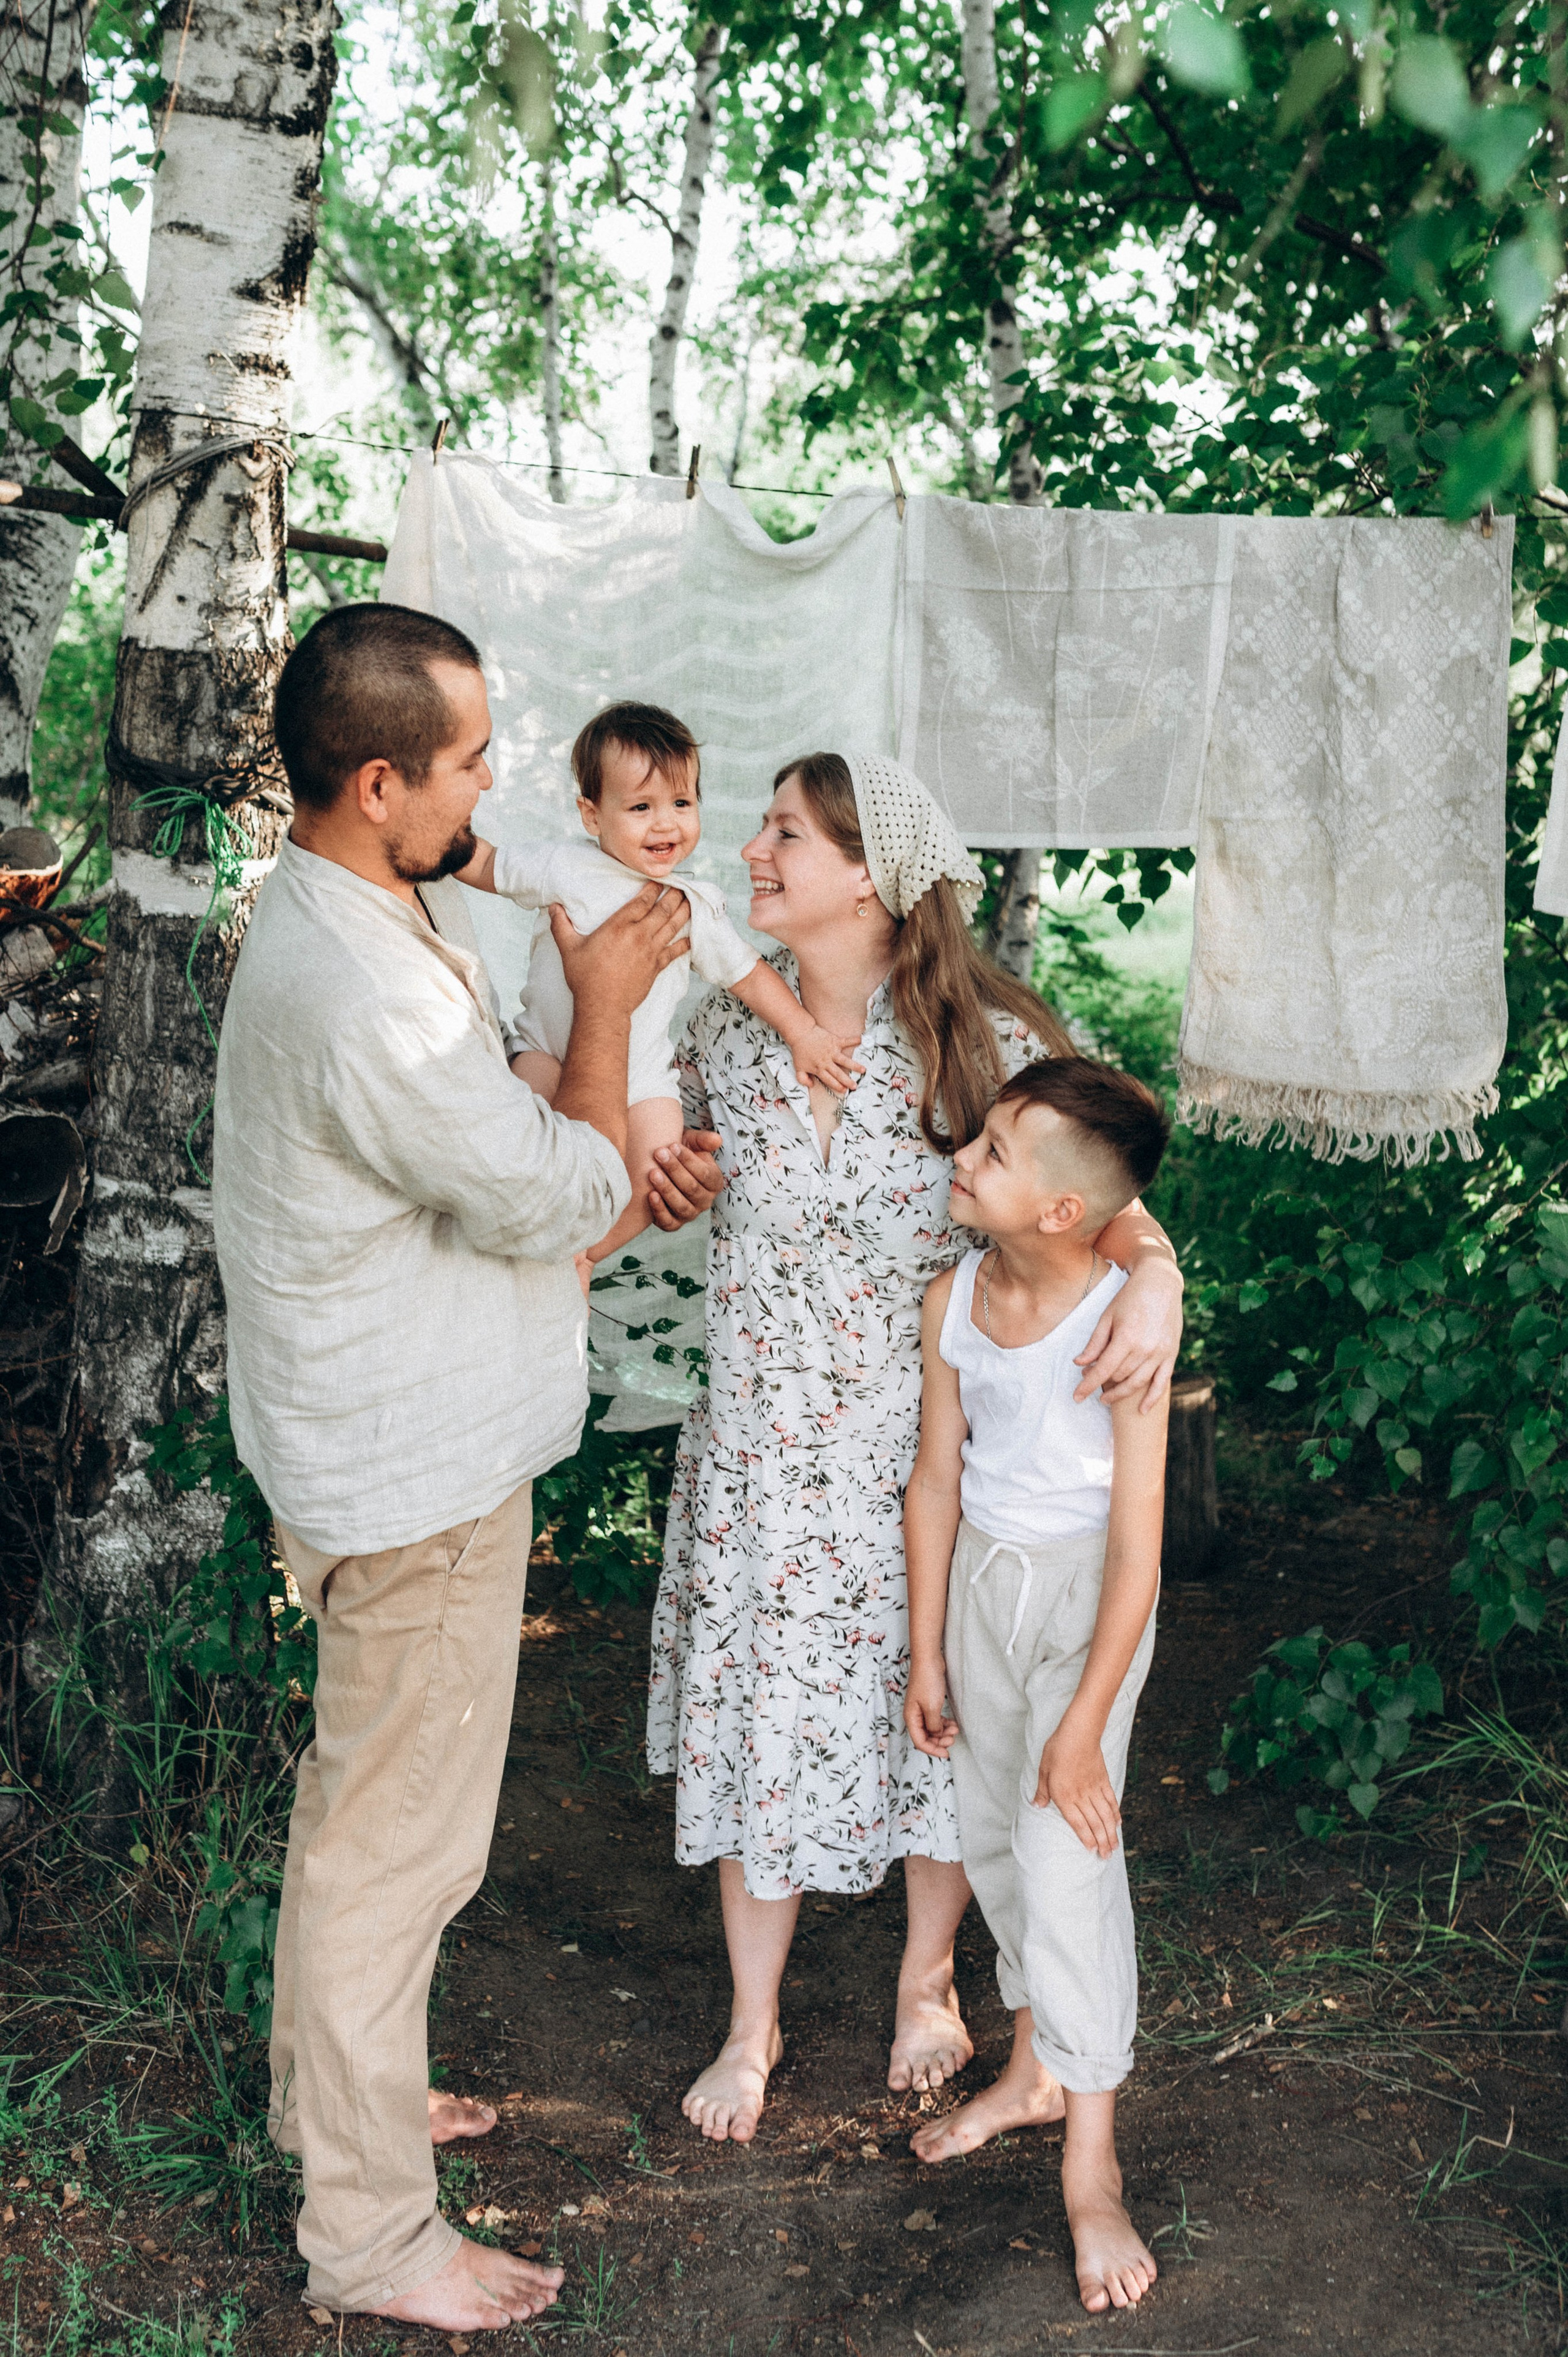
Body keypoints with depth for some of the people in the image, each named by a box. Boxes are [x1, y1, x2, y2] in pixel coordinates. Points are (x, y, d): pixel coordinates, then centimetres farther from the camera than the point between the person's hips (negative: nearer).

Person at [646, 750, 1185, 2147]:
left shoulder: (986, 1045, -13)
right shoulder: (728, 1035, -2)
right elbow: (670, 1176, 13)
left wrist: (1155, 1274, -33)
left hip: (927, 1457, -2)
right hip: (760, 1460, 2)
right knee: (758, 1722, 11)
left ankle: (926, 1979, 43)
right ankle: (754, 2023, 34)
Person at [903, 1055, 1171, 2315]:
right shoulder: (955, 1302, -7)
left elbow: (1137, 1548, -23)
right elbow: (937, 1478, 3)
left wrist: (1085, 1725, -20)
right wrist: (925, 1656, 8)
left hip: (1085, 1591, -6)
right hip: (981, 1574, 6)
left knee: (1064, 1853, -11)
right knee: (992, 1833, 15)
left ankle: (1091, 2170, 4)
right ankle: (1034, 2069, 37)